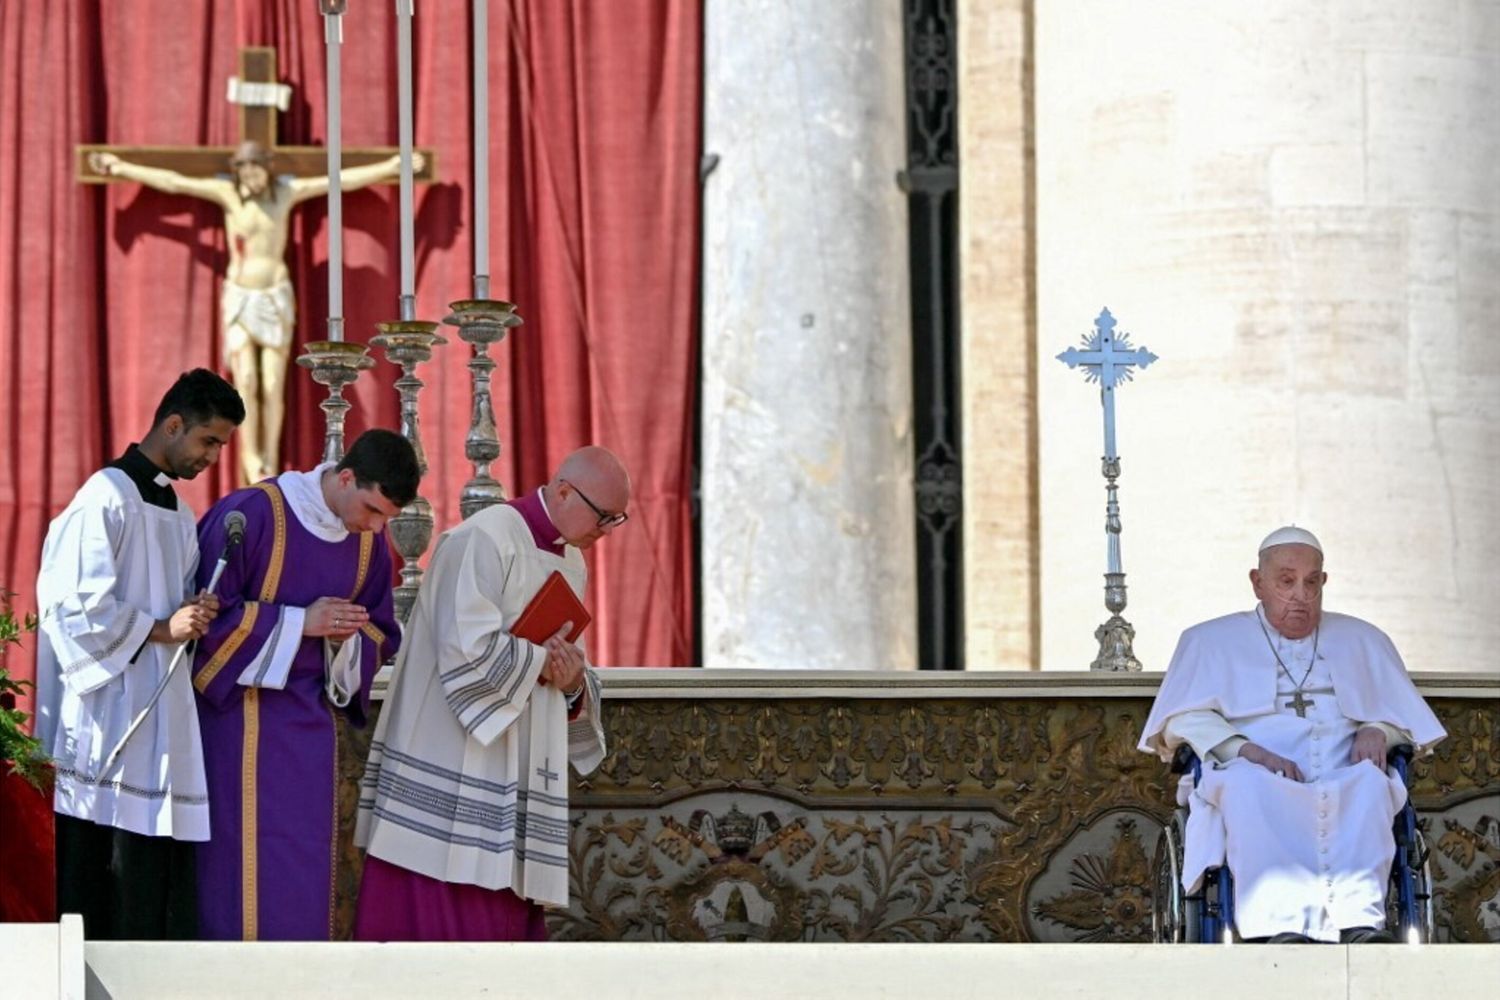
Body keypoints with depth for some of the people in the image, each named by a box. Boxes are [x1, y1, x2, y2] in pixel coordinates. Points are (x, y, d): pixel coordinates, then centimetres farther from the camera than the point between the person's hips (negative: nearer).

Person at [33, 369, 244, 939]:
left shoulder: (178, 514, 18)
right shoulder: (109, 497, -9)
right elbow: (74, 600, -15)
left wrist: (194, 616, 3)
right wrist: (161, 628, -16)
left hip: (163, 714, 9)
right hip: (112, 715, -9)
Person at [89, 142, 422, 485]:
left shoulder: (286, 190, -1)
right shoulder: (227, 192, -3)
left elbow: (344, 180, -1)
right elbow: (172, 181, -3)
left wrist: (391, 167, -2)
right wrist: (122, 168, -3)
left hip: (276, 298, 0)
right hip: (240, 298, 0)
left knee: (273, 386, -4)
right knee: (246, 382, -12)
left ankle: (271, 461, 5)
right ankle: (250, 454, 3)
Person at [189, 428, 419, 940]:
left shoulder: (369, 543, 5)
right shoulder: (252, 513, -14)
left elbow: (380, 637, 15)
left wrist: (346, 638, -9)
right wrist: (300, 622, -17)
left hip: (311, 721, 6)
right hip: (242, 715, -6)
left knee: (306, 869, 5)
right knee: (243, 862, -7)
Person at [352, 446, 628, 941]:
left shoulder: (570, 562, 15)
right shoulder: (484, 540, -13)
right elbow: (467, 649, -25)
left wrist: (575, 685, -3)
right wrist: (541, 659, -10)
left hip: (512, 782, 9)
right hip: (450, 780, -9)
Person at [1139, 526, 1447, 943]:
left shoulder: (1362, 640, 28)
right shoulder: (1211, 641, 21)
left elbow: (1404, 715, 23)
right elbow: (1182, 718, 7)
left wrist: (1377, 731, -2)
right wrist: (1245, 750, -11)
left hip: (1345, 789, 2)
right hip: (1259, 789, -2)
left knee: (1370, 780, -35)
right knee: (1247, 782, -38)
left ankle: (1359, 920, -53)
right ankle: (1281, 926, -55)